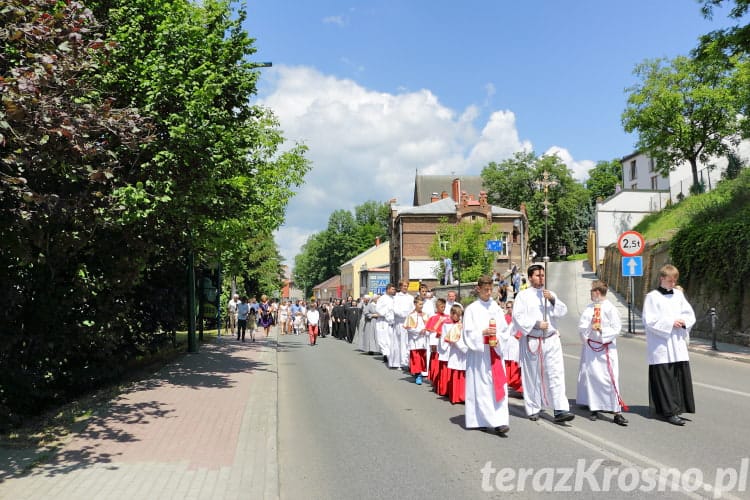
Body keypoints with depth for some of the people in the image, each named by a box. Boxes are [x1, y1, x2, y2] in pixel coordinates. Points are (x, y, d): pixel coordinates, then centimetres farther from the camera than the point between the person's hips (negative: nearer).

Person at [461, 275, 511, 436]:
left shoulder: (496, 308, 9)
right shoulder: (471, 309, -1)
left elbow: (505, 330, 10)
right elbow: (468, 333, -5)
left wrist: (498, 339, -8)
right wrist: (483, 333, -19)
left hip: (495, 352, 3)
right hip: (478, 352, -3)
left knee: (499, 386, -2)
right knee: (482, 387, -4)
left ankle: (500, 420, 1)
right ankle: (494, 421, -1)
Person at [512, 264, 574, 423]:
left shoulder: (550, 294, 12)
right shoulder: (523, 295, 0)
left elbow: (563, 311, 2)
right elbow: (518, 317, -8)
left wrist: (553, 300, -14)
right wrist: (536, 324, -15)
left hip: (551, 340, 3)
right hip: (531, 341, -3)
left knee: (556, 374, -6)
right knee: (532, 376, 5)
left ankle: (560, 410, -8)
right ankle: (533, 409, 17)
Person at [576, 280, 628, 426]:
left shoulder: (610, 308, -7)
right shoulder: (589, 308, 7)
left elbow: (616, 328, -9)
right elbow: (581, 325, 4)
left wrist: (602, 331, -17)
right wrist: (590, 327, -11)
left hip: (606, 348, -5)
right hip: (590, 347, 5)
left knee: (610, 378, -7)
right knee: (590, 376, 8)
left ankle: (617, 413, -2)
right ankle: (594, 408, 21)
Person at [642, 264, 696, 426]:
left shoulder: (679, 294, 11)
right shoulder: (652, 297, -6)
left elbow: (691, 315, 13)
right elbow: (649, 321, -11)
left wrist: (683, 321, -8)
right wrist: (670, 323, -15)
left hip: (678, 343, 6)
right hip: (661, 345, -5)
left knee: (682, 375, 6)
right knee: (664, 378, -4)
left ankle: (678, 407, 19)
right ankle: (669, 411, 0)